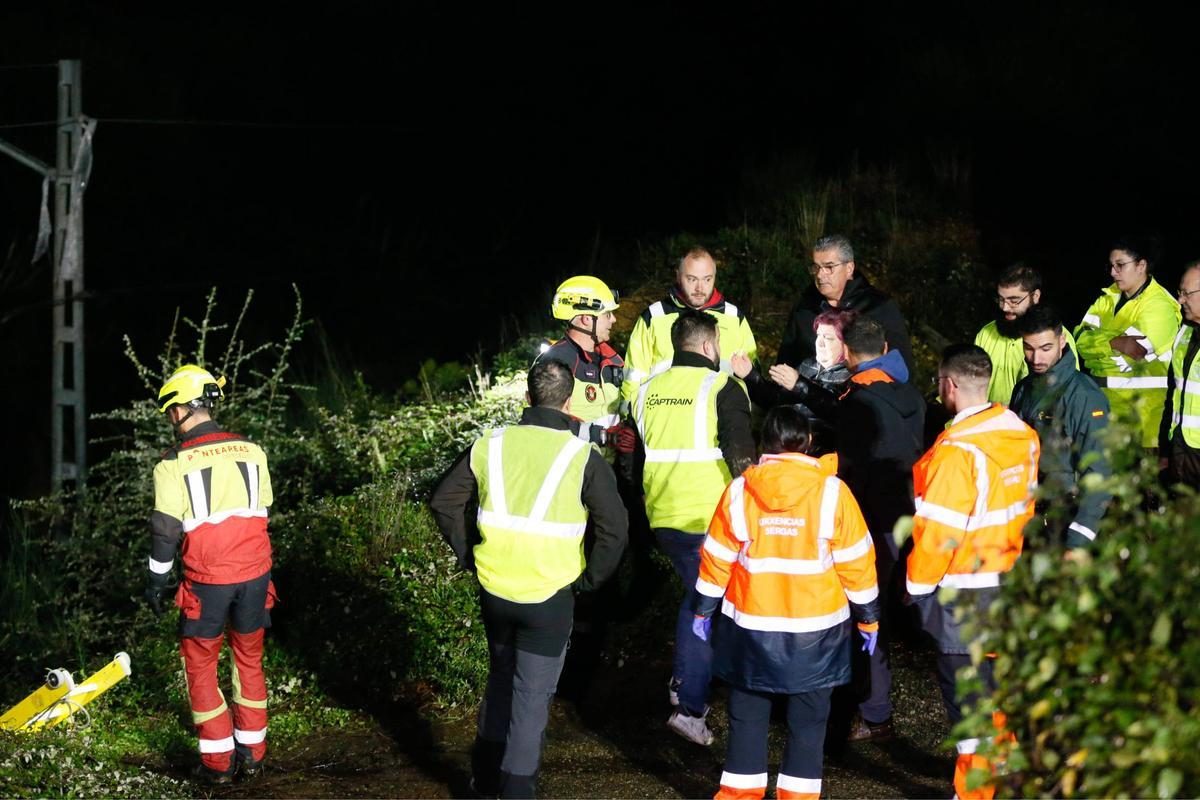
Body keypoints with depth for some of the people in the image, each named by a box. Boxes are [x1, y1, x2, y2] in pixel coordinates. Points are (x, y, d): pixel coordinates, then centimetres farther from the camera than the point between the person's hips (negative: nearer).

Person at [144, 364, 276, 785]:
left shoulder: (174, 464, -10)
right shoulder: (251, 452, 3)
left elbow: (166, 530, -8)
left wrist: (156, 581, 4)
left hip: (208, 580, -4)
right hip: (255, 575, 4)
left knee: (200, 665, 10)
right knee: (249, 659, 18)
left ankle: (218, 760, 9)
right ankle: (252, 751, 23)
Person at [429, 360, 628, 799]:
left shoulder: (490, 445, -1)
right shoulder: (583, 457, -11)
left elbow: (443, 502, 6)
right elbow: (614, 529, -13)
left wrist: (469, 555, 14)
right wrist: (588, 579, 0)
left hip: (494, 588, 4)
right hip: (549, 595, -4)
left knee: (500, 677, 24)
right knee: (532, 696, 7)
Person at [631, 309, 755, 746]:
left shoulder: (647, 390, 10)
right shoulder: (722, 388, -8)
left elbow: (634, 455, 17)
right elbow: (740, 454, -16)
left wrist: (643, 507, 27)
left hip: (662, 516, 6)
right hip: (709, 518, -6)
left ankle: (683, 682, 23)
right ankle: (690, 707, -2)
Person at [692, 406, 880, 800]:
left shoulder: (739, 490, -6)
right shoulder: (831, 491, -10)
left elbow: (716, 557, 1)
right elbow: (856, 561, -5)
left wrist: (703, 609, 14)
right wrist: (868, 617, 6)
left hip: (750, 625, 1)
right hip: (815, 629, -1)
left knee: (747, 713, 14)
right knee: (807, 719, 9)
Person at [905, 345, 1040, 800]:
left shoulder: (958, 450, -23)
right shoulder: (1021, 433, 1)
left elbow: (938, 528, -20)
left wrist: (918, 583, -6)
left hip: (961, 588, -8)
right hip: (1009, 578, 8)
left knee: (964, 688, 2)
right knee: (998, 681, 21)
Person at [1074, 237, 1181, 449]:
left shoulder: (1159, 304, -7)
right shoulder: (1108, 298, 15)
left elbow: (1136, 352, -18)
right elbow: (1081, 339, 3)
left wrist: (1100, 341, -7)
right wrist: (1116, 342, -13)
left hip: (1139, 400, -6)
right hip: (1101, 393, 6)